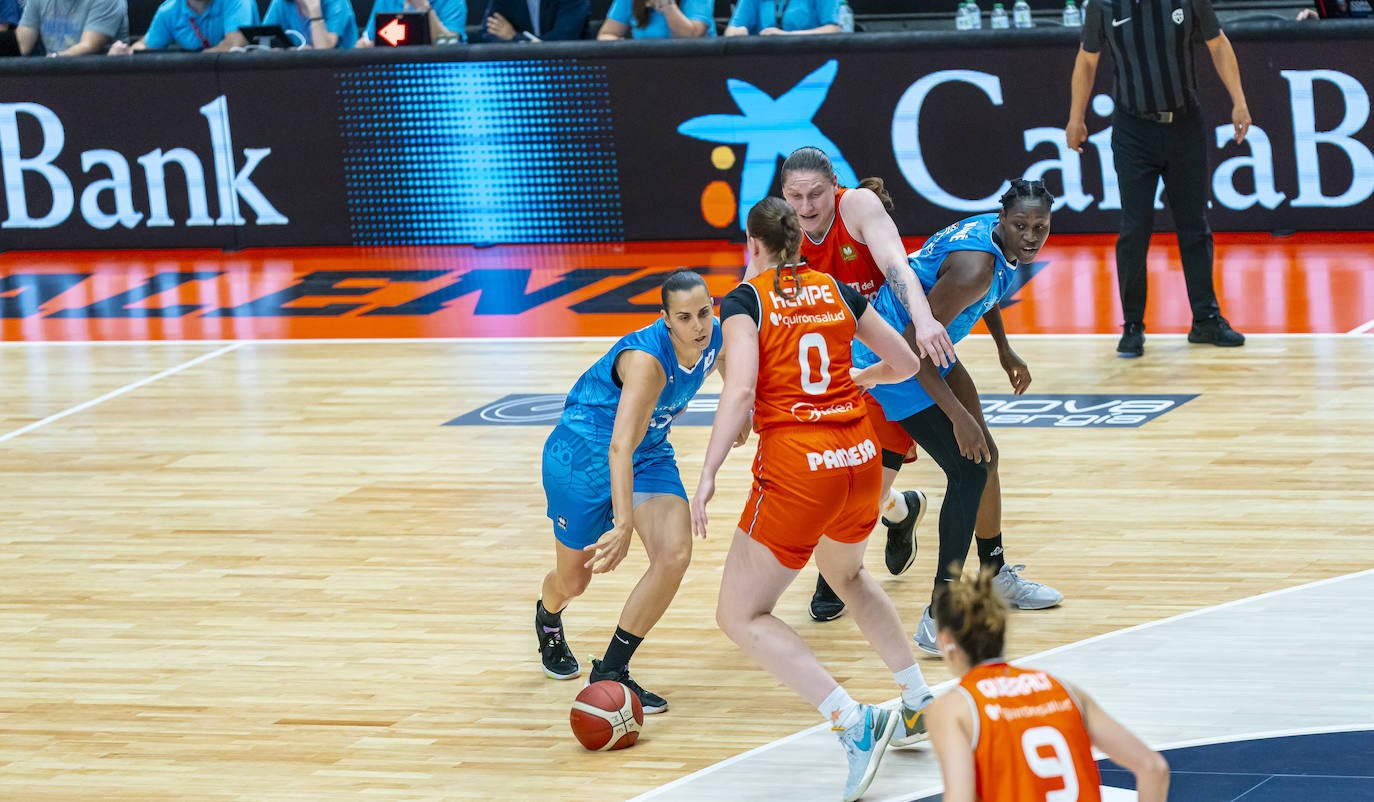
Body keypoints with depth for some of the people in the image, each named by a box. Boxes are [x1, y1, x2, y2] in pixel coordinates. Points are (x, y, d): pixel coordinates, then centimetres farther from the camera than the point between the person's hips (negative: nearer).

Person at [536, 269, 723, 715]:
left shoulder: (717, 339, -15)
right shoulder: (646, 359, -37)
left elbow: (734, 369, 14)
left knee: (675, 555, -18)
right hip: (584, 450, -6)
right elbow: (620, 448, -46)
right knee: (573, 581, 11)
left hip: (649, 452, 6)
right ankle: (548, 621, 51)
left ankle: (611, 671, -5)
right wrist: (623, 525, -53)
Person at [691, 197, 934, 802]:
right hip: (860, 456, 6)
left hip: (795, 464, -6)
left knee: (740, 616, 4)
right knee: (847, 575, 35)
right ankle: (920, 707, 32)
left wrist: (708, 475, -17)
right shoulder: (837, 291, 12)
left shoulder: (745, 301, -2)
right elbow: (904, 363, 18)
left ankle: (854, 723, -13)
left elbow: (740, 392, -16)